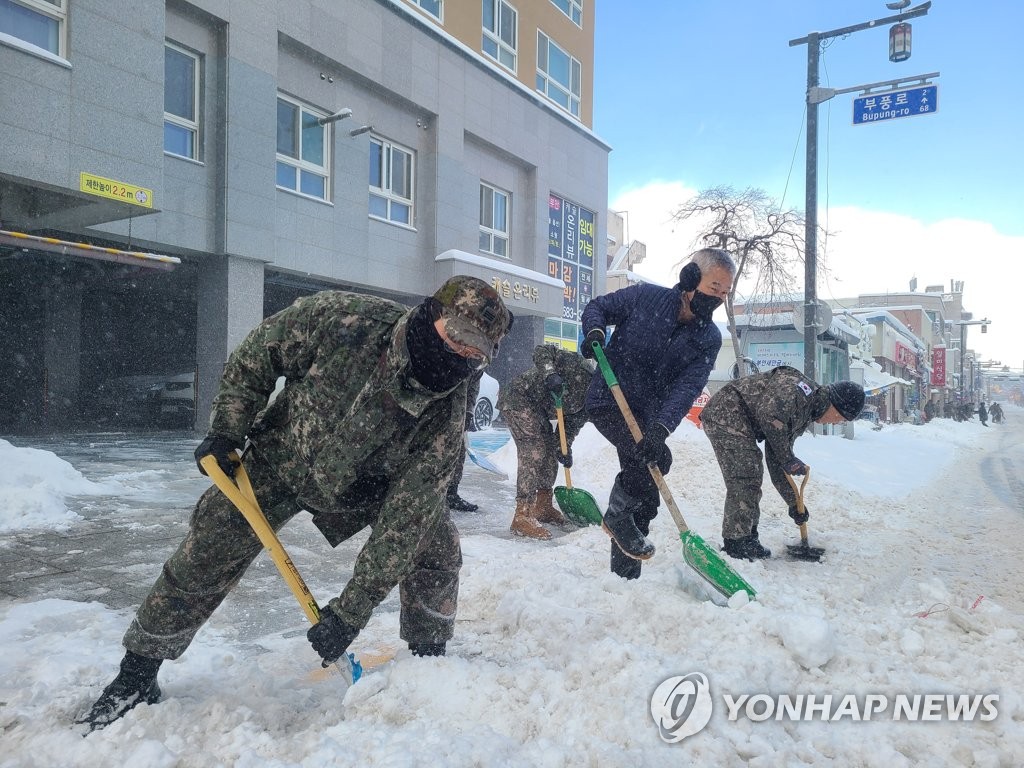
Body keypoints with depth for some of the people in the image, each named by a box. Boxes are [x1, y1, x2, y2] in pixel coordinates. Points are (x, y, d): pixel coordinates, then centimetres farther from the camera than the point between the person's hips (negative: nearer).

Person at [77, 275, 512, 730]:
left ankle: (429, 659, 13)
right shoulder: (339, 317, -34)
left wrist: (350, 612, -28)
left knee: (436, 546, -11)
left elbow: (401, 527, -29)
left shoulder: (444, 423, -31)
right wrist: (226, 433, -14)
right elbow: (253, 360, -15)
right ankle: (136, 677, 17)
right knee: (206, 555, -6)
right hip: (280, 459, 0)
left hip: (363, 488, 1)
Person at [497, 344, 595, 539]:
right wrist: (550, 374, -38)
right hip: (519, 399, -10)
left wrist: (564, 448, -14)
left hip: (538, 410, 10)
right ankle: (522, 517, -17)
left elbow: (573, 424, 2)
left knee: (550, 453, 14)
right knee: (533, 453, -16)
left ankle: (543, 507, 30)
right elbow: (542, 351, -22)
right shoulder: (579, 366, -20)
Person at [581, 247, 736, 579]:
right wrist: (595, 330, -21)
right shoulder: (646, 296, -11)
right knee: (658, 458, -28)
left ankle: (625, 577, 22)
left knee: (644, 502, 7)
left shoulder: (709, 339, -3)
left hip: (646, 415, 5)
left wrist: (660, 427, -32)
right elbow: (598, 307, 2)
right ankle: (617, 515, -2)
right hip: (607, 401, -5)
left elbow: (687, 387, -16)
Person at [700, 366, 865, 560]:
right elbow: (769, 414, -30)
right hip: (727, 412, -11)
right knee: (745, 475, -11)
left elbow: (777, 461, 19)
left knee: (751, 478, 14)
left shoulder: (804, 416, 17)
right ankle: (736, 542, -6)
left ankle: (746, 537, 22)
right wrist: (788, 459, -17)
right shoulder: (800, 388, -14)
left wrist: (794, 503, 17)